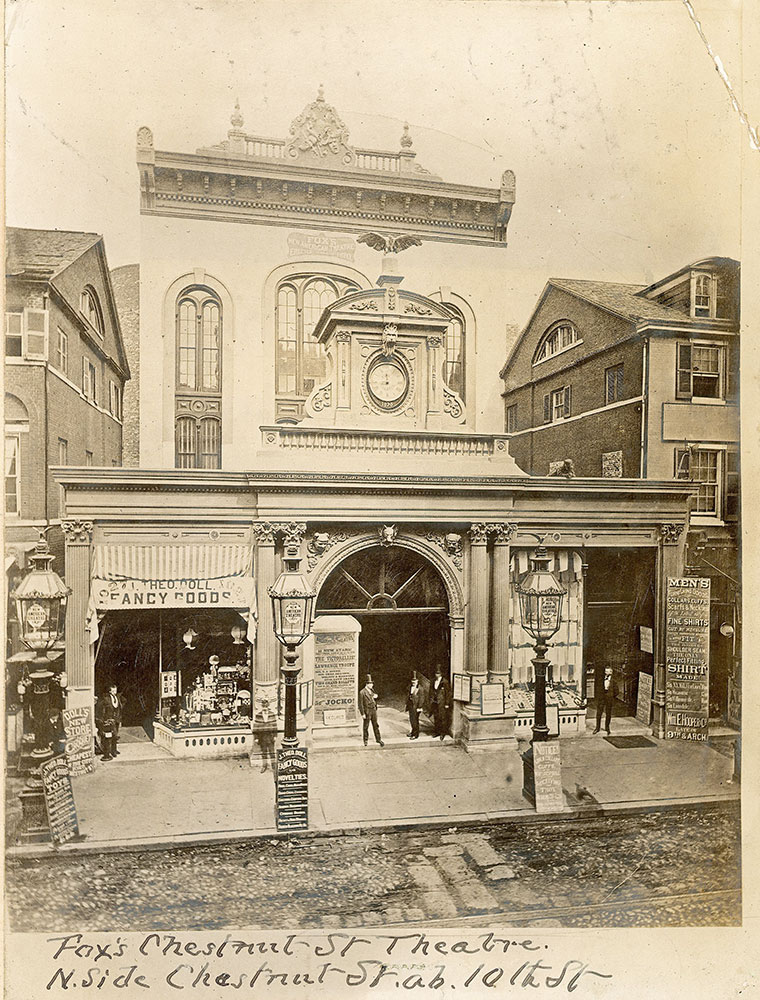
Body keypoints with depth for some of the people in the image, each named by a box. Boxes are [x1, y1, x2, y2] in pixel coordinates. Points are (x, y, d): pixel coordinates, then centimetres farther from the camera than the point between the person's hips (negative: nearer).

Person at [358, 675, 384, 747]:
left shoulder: (372, 690, 8)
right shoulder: (362, 692, -13)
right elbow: (361, 704, -13)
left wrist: (375, 697, -1)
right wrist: (363, 714, -15)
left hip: (373, 710, 6)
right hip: (367, 711, -6)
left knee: (375, 725, 9)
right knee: (365, 727, 6)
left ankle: (378, 739, 17)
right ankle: (365, 740, 19)